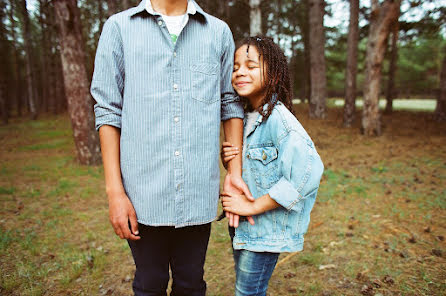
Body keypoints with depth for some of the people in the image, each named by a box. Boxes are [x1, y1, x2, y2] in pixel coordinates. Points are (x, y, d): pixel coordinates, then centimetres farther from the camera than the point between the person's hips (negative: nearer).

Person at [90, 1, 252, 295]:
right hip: (144, 193, -1)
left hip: (198, 193, 2)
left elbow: (231, 104, 11)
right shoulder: (119, 27, 4)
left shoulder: (219, 32, 9)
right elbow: (109, 111, 1)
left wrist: (235, 172, 3)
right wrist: (114, 191, -4)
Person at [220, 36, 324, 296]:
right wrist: (230, 159, -8)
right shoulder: (245, 116, 6)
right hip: (242, 226, 8)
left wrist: (253, 206, -24)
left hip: (266, 229, -8)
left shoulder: (277, 118, -21)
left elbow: (308, 171, -32)